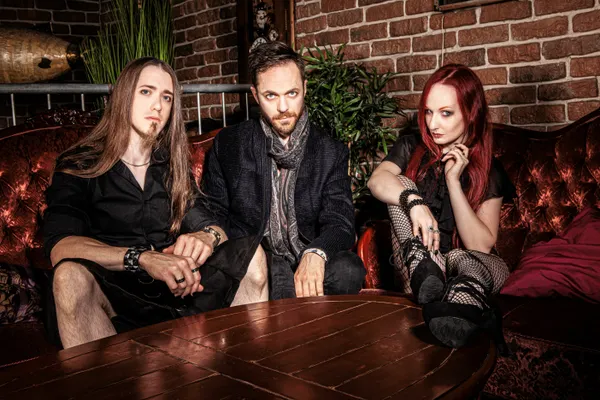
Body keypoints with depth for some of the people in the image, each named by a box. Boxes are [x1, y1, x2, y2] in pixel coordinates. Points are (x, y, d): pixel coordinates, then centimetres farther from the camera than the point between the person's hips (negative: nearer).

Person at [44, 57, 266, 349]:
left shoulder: (173, 164, 16)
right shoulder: (78, 167, 1)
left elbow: (206, 220, 9)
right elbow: (60, 246, -15)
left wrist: (208, 235, -18)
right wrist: (142, 258, -31)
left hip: (177, 288, 4)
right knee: (71, 276, -35)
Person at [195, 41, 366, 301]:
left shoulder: (332, 153, 6)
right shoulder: (228, 145, 7)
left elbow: (340, 221, -4)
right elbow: (213, 212, 11)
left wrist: (316, 253, -28)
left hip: (309, 261, 2)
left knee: (347, 270, -31)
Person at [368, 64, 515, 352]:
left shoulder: (489, 171, 0)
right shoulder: (411, 148, 5)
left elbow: (481, 245, -11)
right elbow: (377, 181, -18)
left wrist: (453, 180, -16)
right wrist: (414, 202, -40)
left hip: (469, 262, -1)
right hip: (415, 262, 2)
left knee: (461, 260, -37)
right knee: (402, 185, -20)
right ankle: (428, 281, -40)